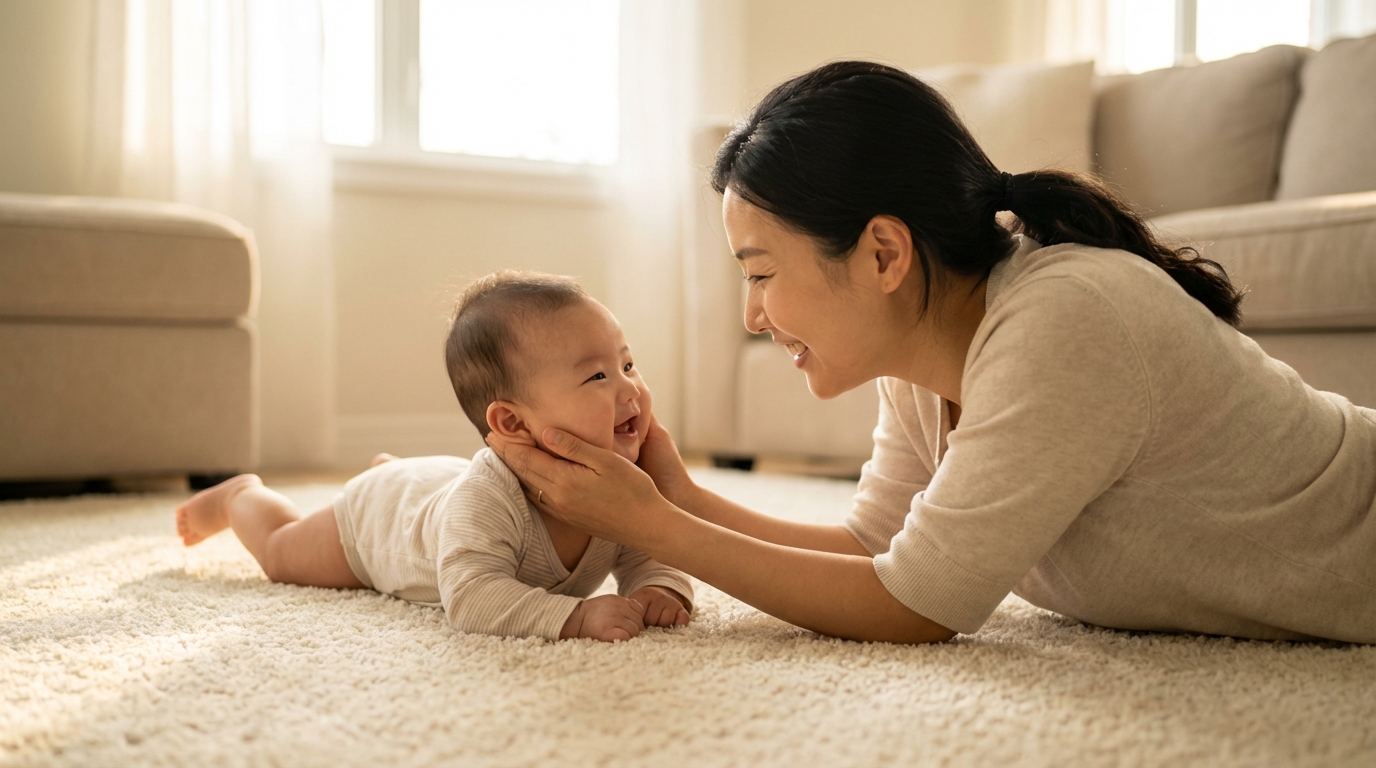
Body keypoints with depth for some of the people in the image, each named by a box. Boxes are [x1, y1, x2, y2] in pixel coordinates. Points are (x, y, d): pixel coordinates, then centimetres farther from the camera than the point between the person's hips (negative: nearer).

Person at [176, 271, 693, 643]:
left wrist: (659, 590, -44)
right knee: (282, 553, 22)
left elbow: (647, 555, -21)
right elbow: (470, 598, -59)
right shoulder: (486, 498, -51)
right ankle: (240, 497, 50)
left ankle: (389, 467, 62)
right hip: (380, 515, -5)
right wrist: (576, 614, -69)